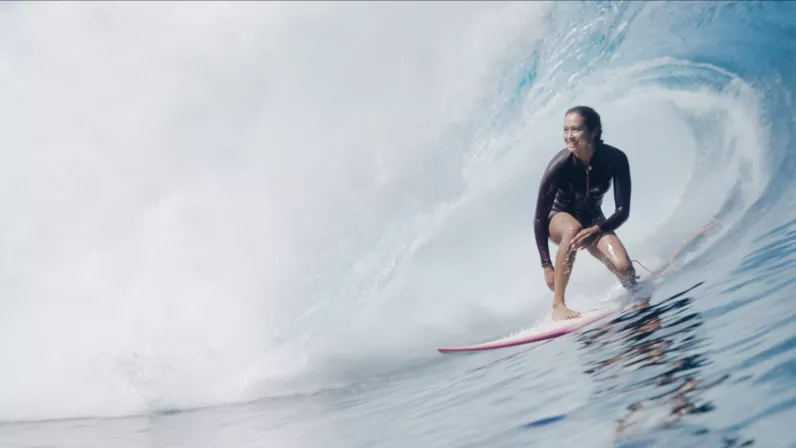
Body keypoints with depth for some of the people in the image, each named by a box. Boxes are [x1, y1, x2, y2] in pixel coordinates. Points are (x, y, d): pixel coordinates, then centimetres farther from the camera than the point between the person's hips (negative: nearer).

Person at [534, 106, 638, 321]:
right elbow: (540, 218, -24)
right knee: (573, 228, -40)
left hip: (593, 220, 2)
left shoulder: (615, 159, -24)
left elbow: (623, 211, -22)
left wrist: (596, 231, -41)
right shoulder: (559, 165, -29)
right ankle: (558, 305, -34)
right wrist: (546, 265, -27)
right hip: (558, 218, -2)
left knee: (623, 267, -21)